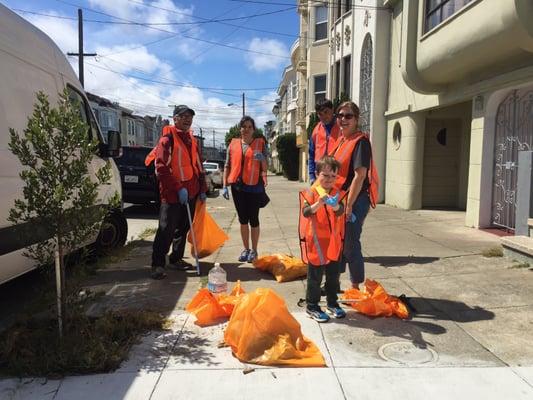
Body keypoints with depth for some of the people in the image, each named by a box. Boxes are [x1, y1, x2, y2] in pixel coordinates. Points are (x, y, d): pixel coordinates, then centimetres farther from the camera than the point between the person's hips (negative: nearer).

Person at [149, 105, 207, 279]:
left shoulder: (192, 140, 16)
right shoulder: (168, 138, -8)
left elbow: (198, 166, 21)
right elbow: (161, 167, -16)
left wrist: (202, 189, 14)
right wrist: (178, 188, -19)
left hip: (190, 193, 7)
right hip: (172, 193, -7)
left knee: (183, 228, 14)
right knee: (166, 230, -5)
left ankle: (176, 259, 27)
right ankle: (158, 265, 3)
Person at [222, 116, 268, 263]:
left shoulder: (260, 143, 2)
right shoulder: (233, 144, 8)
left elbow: (265, 167, 5)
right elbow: (227, 166, 9)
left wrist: (261, 158, -17)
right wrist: (224, 186, 2)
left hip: (254, 186, -3)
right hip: (237, 187, 3)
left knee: (253, 219, 4)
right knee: (243, 219, 11)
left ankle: (254, 250, 16)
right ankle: (246, 249, 23)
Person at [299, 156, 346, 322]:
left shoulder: (337, 193, 3)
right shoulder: (310, 193, -8)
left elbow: (340, 211, -14)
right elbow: (306, 212, -22)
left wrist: (335, 205, -36)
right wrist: (319, 203, -39)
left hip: (334, 243, 4)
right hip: (316, 243, -4)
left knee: (333, 275, 16)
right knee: (315, 277, 5)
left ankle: (332, 303, 33)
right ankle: (312, 307, 18)